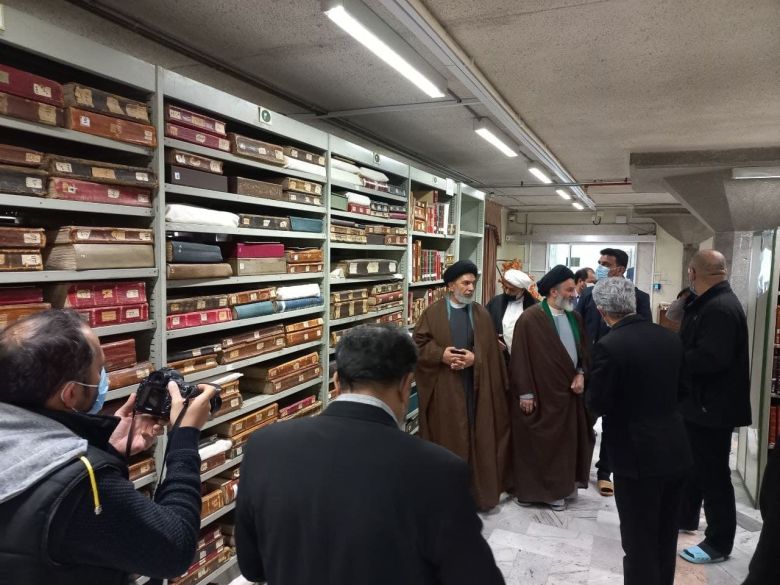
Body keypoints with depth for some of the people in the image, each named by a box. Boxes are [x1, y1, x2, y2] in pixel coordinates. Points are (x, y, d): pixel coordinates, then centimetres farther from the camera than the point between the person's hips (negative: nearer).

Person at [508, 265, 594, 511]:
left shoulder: (575, 317, 6)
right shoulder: (529, 319, -14)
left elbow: (584, 350, 14)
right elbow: (520, 357, -13)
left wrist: (581, 374, -3)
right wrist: (525, 392, -13)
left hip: (568, 391, 6)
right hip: (539, 393, -6)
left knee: (563, 441, 14)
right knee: (534, 443, 6)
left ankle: (555, 488, 29)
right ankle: (529, 488, 22)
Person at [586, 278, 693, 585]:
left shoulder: (608, 346, -20)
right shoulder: (670, 338, 1)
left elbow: (597, 405, -15)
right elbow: (680, 389, 12)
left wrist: (589, 387, 4)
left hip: (638, 456, -7)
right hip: (676, 451, 7)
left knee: (639, 542, 8)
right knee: (665, 538, 22)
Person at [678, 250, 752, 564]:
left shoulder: (721, 308, -24)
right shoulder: (709, 303, 9)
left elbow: (710, 359, -32)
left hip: (712, 406, -10)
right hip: (699, 401, 10)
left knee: (713, 473, 4)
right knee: (692, 464, 23)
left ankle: (719, 543, 19)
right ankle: (685, 516, 41)